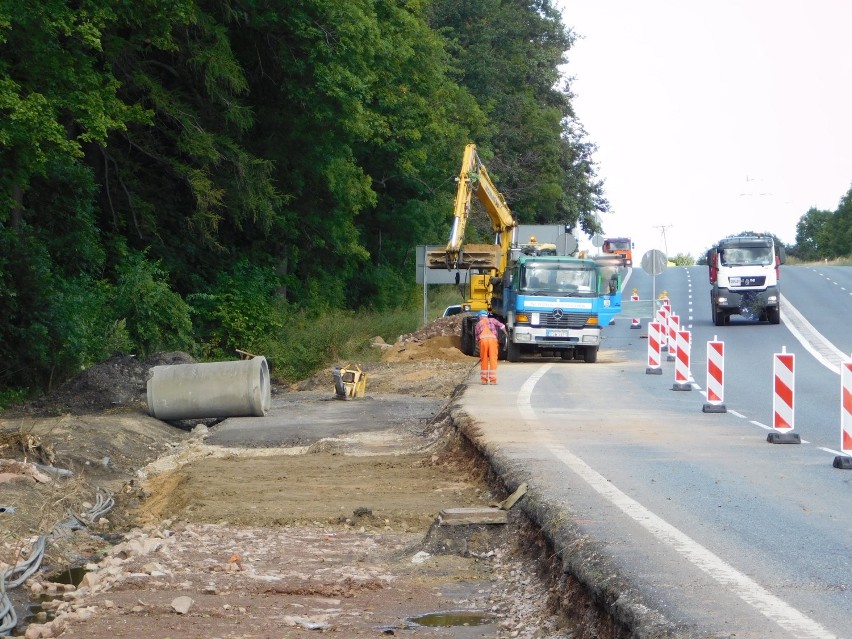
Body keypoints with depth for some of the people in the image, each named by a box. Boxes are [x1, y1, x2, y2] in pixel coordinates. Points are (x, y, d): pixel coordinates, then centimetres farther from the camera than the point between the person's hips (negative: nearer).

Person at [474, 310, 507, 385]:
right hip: (492, 339, -1)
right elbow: (501, 325, 8)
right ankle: (493, 380, -6)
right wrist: (506, 334, 17)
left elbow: (477, 336, 24)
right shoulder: (492, 320, 21)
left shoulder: (478, 323, 24)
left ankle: (484, 380, 14)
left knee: (484, 360, 11)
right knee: (493, 360, 0)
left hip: (483, 340, 1)